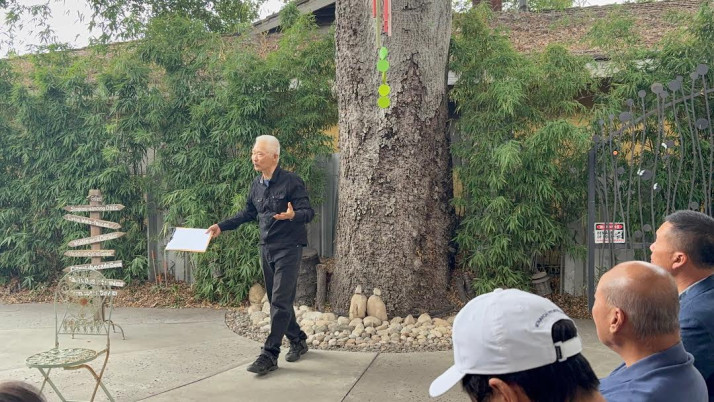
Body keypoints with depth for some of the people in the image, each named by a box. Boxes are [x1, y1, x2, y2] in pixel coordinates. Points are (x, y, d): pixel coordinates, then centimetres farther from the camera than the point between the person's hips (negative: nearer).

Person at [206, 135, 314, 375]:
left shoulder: (291, 182, -13)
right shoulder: (257, 184, 8)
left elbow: (309, 212, -14)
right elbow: (248, 213, 20)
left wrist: (293, 215, -36)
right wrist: (222, 226, 16)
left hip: (288, 248, -7)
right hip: (266, 248, 8)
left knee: (280, 302, -9)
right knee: (276, 300, 13)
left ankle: (269, 355, -6)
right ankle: (298, 341, 29)